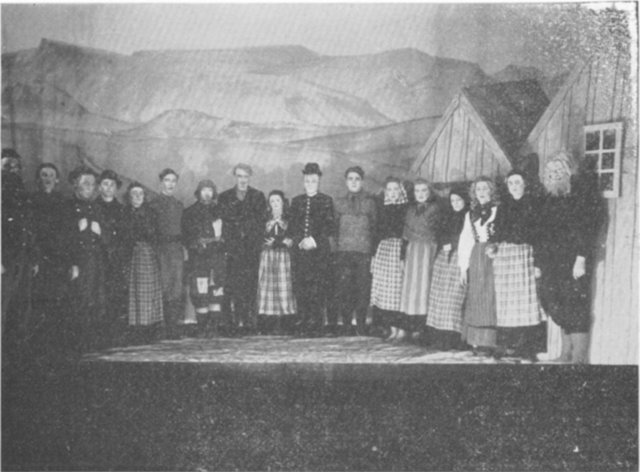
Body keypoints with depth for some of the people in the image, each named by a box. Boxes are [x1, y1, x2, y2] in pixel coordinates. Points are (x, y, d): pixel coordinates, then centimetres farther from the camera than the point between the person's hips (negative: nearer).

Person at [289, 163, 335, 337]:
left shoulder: (326, 201, 8)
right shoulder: (296, 201, 17)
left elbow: (329, 226, 1)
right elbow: (293, 226, 12)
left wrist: (315, 241, -10)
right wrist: (299, 241, -5)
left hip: (320, 250, -3)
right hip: (300, 250, 3)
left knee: (318, 289, -8)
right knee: (300, 288, -3)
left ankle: (316, 327, -5)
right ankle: (302, 326, 2)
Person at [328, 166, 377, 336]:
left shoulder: (369, 202, 9)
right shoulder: (339, 203, 12)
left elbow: (375, 226, 9)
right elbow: (333, 228, 13)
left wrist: (373, 250, 1)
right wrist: (335, 247, 4)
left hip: (364, 252, -1)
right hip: (343, 252, 1)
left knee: (363, 290, -2)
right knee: (342, 290, -5)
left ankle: (361, 328, 6)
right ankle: (347, 327, 2)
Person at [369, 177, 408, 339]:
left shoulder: (406, 208, -1)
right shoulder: (381, 207, 12)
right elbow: (376, 232, 12)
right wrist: (373, 253, 5)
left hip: (398, 249, -4)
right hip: (382, 250, 5)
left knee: (395, 288, -7)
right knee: (380, 288, 3)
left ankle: (395, 327, -2)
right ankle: (385, 326, 10)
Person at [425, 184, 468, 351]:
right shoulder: (447, 216, 19)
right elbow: (440, 235, 17)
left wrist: (452, 245, -5)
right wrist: (445, 244, 0)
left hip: (459, 260, -6)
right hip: (443, 259, 6)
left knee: (452, 298, -11)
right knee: (438, 296, 0)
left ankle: (451, 338, -9)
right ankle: (438, 336, 2)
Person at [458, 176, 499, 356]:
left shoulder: (498, 211, 1)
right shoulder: (470, 214, 16)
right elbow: (465, 240, 14)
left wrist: (496, 248, -22)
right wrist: (463, 267, 8)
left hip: (493, 256, -4)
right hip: (475, 258, 5)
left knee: (490, 298, -6)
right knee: (475, 299, 3)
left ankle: (488, 342, -4)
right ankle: (477, 341, 7)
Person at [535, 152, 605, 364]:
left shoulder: (583, 193, -4)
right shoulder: (551, 198, 17)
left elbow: (587, 227, -12)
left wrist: (581, 259, -19)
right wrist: (540, 263, 12)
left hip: (573, 260, -7)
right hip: (553, 262, 7)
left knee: (576, 305, -8)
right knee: (553, 303, 7)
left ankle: (580, 357, -4)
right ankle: (567, 353, 17)